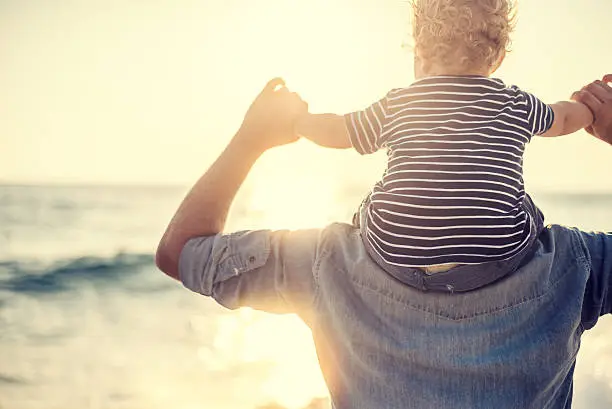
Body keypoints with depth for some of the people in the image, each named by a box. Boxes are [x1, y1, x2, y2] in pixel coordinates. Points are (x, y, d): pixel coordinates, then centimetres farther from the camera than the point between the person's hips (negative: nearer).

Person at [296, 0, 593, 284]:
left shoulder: (395, 106, 5)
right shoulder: (516, 105, 7)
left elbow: (335, 131, 19)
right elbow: (563, 119, 27)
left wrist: (297, 120, 41)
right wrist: (592, 107, 51)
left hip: (395, 256, 1)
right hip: (498, 254, 0)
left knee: (370, 205, 28)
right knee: (526, 207, 27)